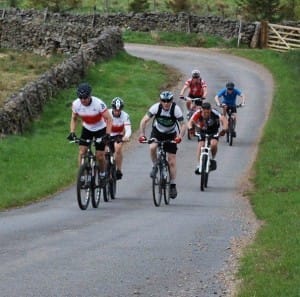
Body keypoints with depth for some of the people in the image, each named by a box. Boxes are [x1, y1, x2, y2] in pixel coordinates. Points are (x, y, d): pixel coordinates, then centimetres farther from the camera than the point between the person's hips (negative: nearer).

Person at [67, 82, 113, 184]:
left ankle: (102, 175, 22)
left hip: (100, 129, -3)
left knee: (100, 155, -5)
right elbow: (74, 119, -1)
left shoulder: (98, 104, -31)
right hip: (86, 129, 3)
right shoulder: (76, 104, -19)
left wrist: (107, 134, -37)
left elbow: (109, 119, -26)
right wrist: (72, 132, -15)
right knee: (82, 152, -13)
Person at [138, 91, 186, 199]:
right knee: (152, 147, -30)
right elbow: (144, 120, -25)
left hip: (171, 134, -1)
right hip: (157, 131, 1)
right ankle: (155, 166, -2)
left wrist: (180, 137, -42)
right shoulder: (156, 107, -24)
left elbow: (183, 125, -24)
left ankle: (173, 186, 6)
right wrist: (141, 134, -39)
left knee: (172, 162, -4)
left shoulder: (176, 109, -26)